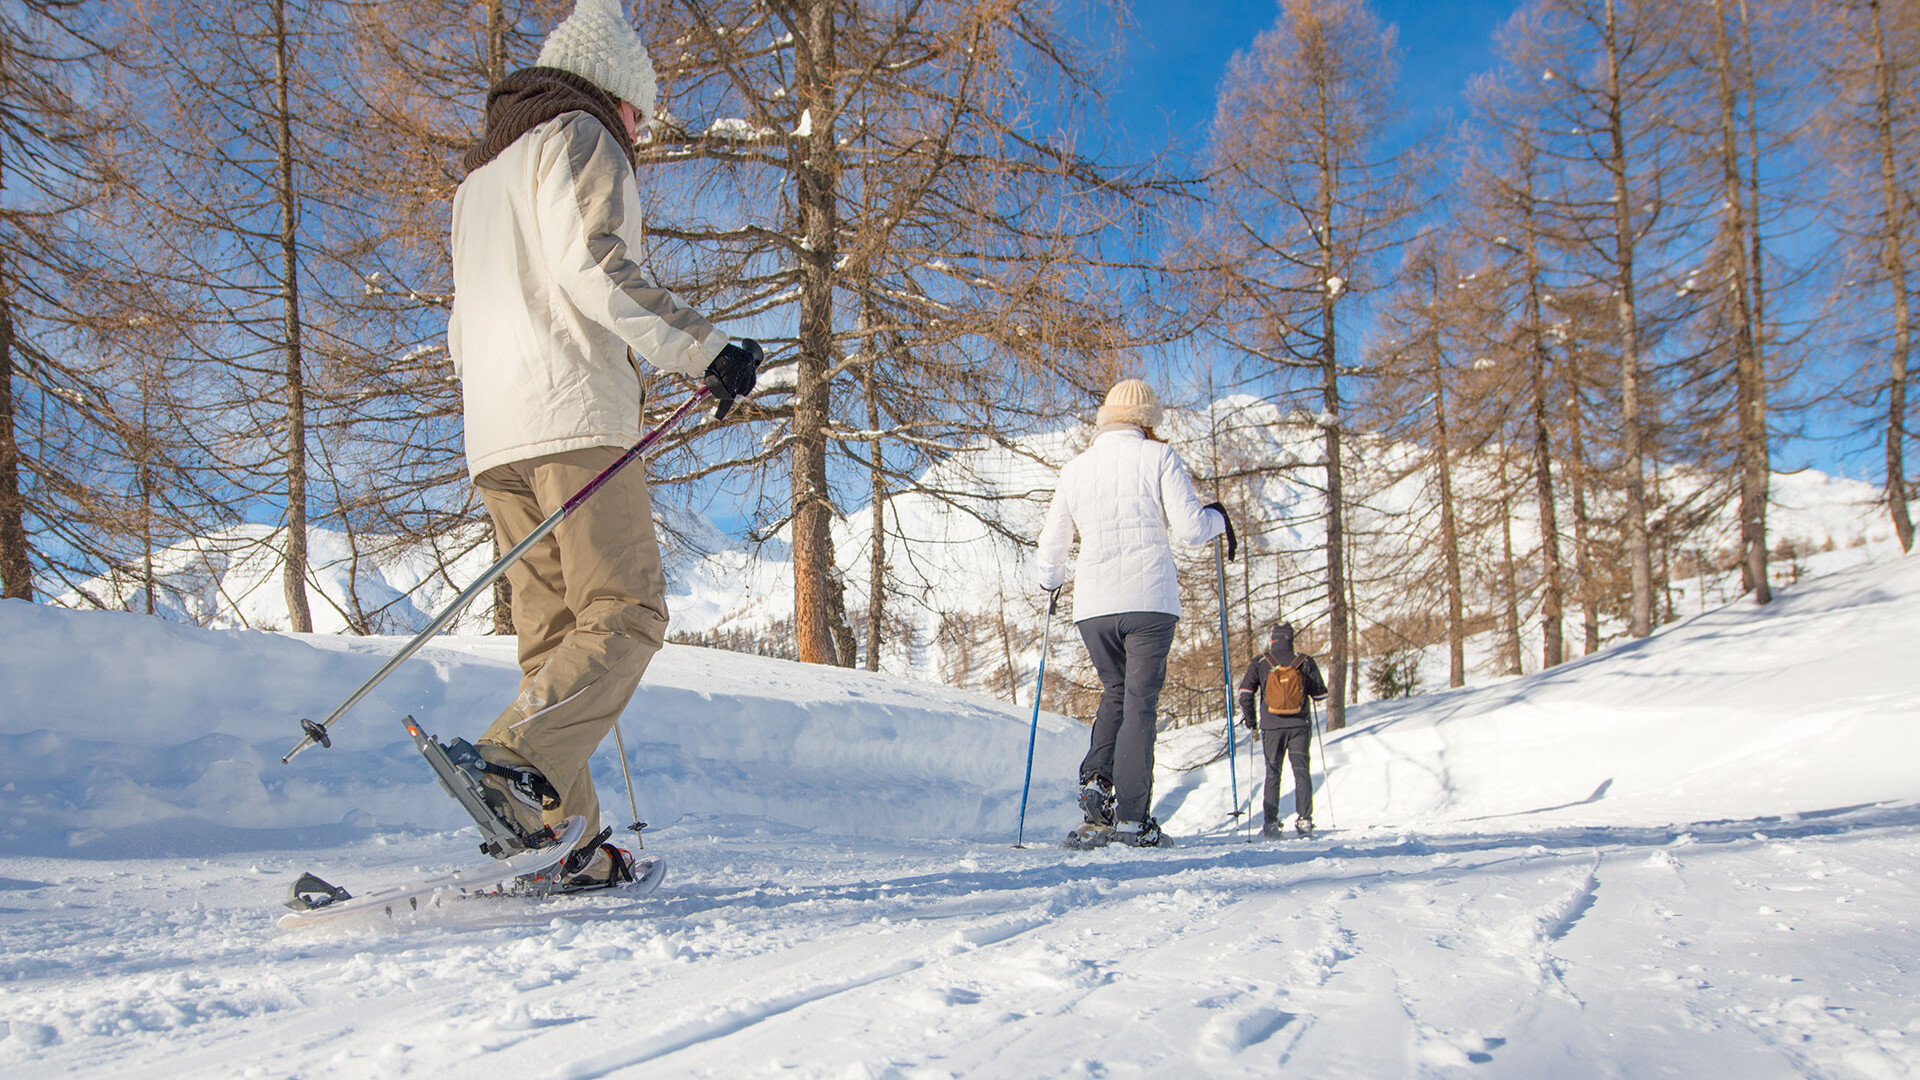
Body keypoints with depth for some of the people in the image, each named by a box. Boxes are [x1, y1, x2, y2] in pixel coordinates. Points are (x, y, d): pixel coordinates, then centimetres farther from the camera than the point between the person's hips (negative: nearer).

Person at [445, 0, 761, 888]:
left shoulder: (480, 176, 31)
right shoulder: (580, 137, 4)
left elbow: (461, 333, 28)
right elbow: (591, 264, -14)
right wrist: (701, 348, -16)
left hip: (493, 435, 9)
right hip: (574, 416, -8)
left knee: (556, 640, 5)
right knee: (627, 617, -13)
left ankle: (563, 836, -1)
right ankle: (515, 761, -31)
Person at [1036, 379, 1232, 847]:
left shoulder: (1075, 469, 12)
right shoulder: (1159, 457, 1)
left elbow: (1052, 545, 17)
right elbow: (1189, 528, -6)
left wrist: (1050, 580, 38)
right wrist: (1217, 518, 16)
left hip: (1093, 606, 4)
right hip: (1150, 600, -3)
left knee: (1115, 693, 22)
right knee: (1141, 703, 0)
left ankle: (1096, 779, 1)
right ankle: (1131, 816, -4)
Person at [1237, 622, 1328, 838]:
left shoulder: (1260, 662, -1)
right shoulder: (1305, 662, 0)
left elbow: (1245, 693, -4)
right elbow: (1321, 693, 5)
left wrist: (1249, 718, 11)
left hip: (1271, 726, 0)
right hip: (1299, 725, 0)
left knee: (1272, 772, 7)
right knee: (1301, 771, 5)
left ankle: (1271, 822, 1)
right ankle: (1304, 819, -3)